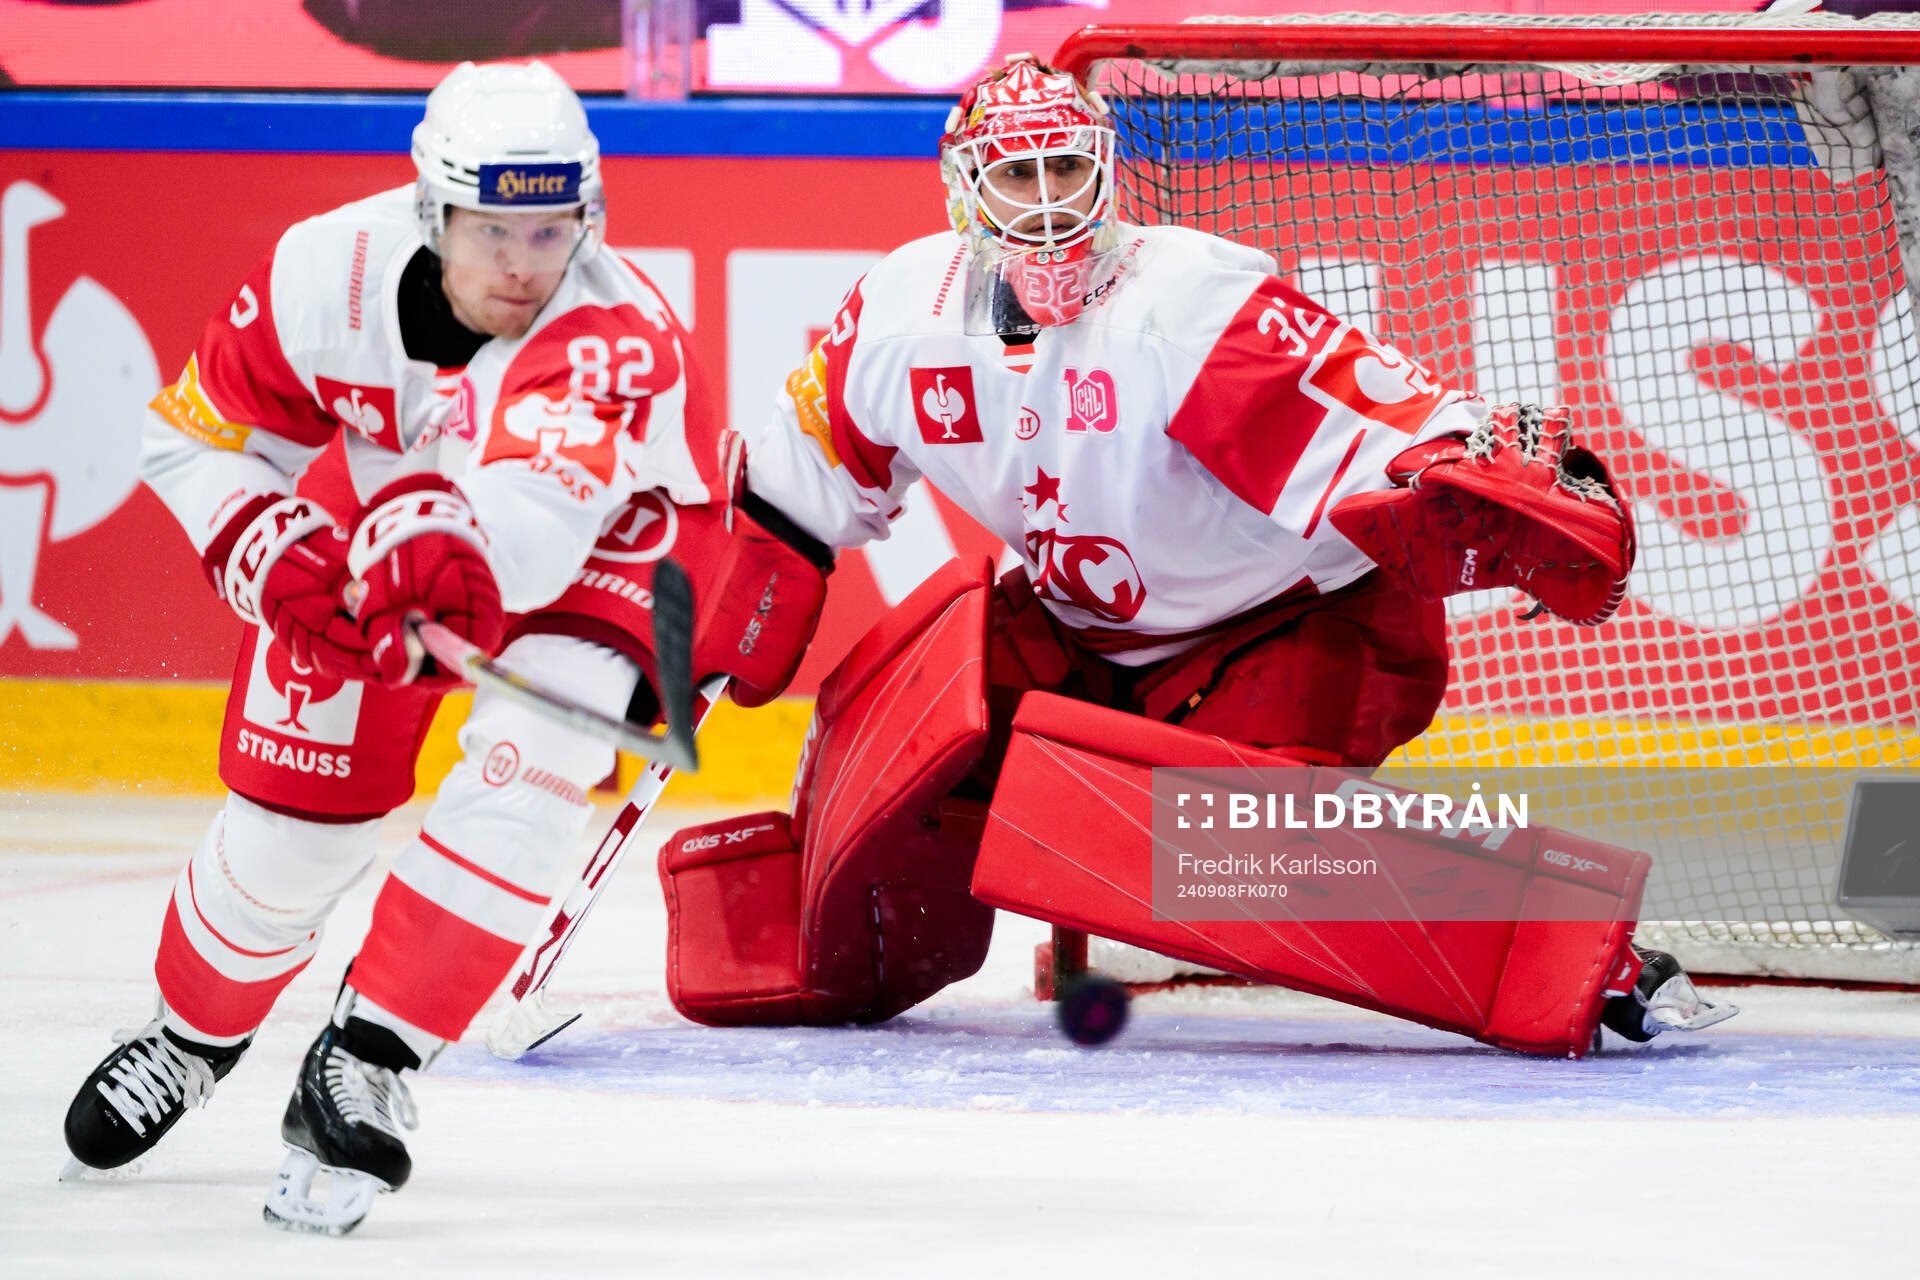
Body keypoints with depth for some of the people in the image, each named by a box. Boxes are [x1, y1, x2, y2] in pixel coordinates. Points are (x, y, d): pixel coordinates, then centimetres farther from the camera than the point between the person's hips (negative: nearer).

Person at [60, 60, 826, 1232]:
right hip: (385, 536, 3)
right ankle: (195, 1035, 33)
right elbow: (198, 440, -11)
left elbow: (529, 532, -50)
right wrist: (280, 560, -27)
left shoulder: (618, 335, -38)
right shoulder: (328, 273, -26)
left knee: (525, 767, -29)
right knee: (291, 814, 1)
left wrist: (444, 552, -72)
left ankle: (366, 1064, -17)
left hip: (607, 547, -3)